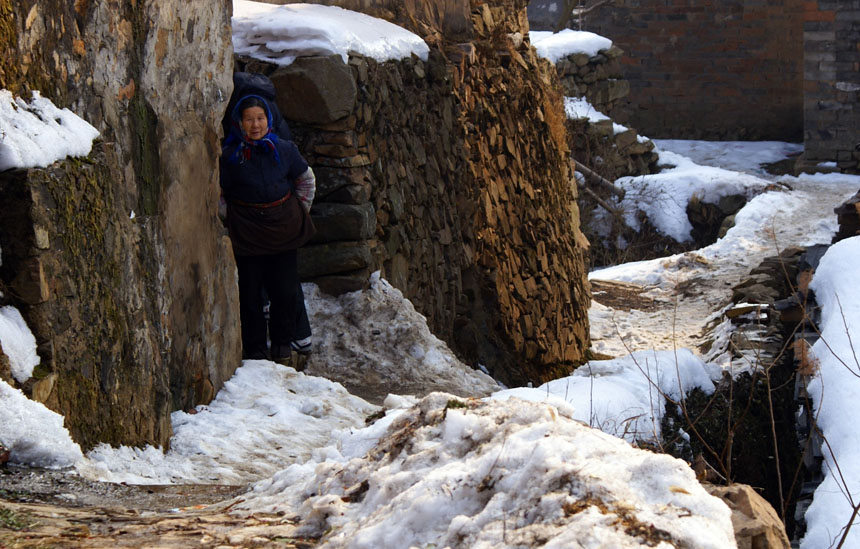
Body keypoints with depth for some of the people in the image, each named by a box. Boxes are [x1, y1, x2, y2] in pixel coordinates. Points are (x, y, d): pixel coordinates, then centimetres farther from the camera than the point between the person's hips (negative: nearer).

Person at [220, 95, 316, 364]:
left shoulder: (284, 150, 1)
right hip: (246, 235, -2)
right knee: (250, 292, 2)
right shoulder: (229, 157, -6)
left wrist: (300, 213, 14)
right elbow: (218, 194, 5)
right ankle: (254, 349, 15)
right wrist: (230, 221, 1)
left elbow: (306, 180, 16)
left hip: (283, 229, 2)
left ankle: (283, 341, 23)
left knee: (286, 289, 3)